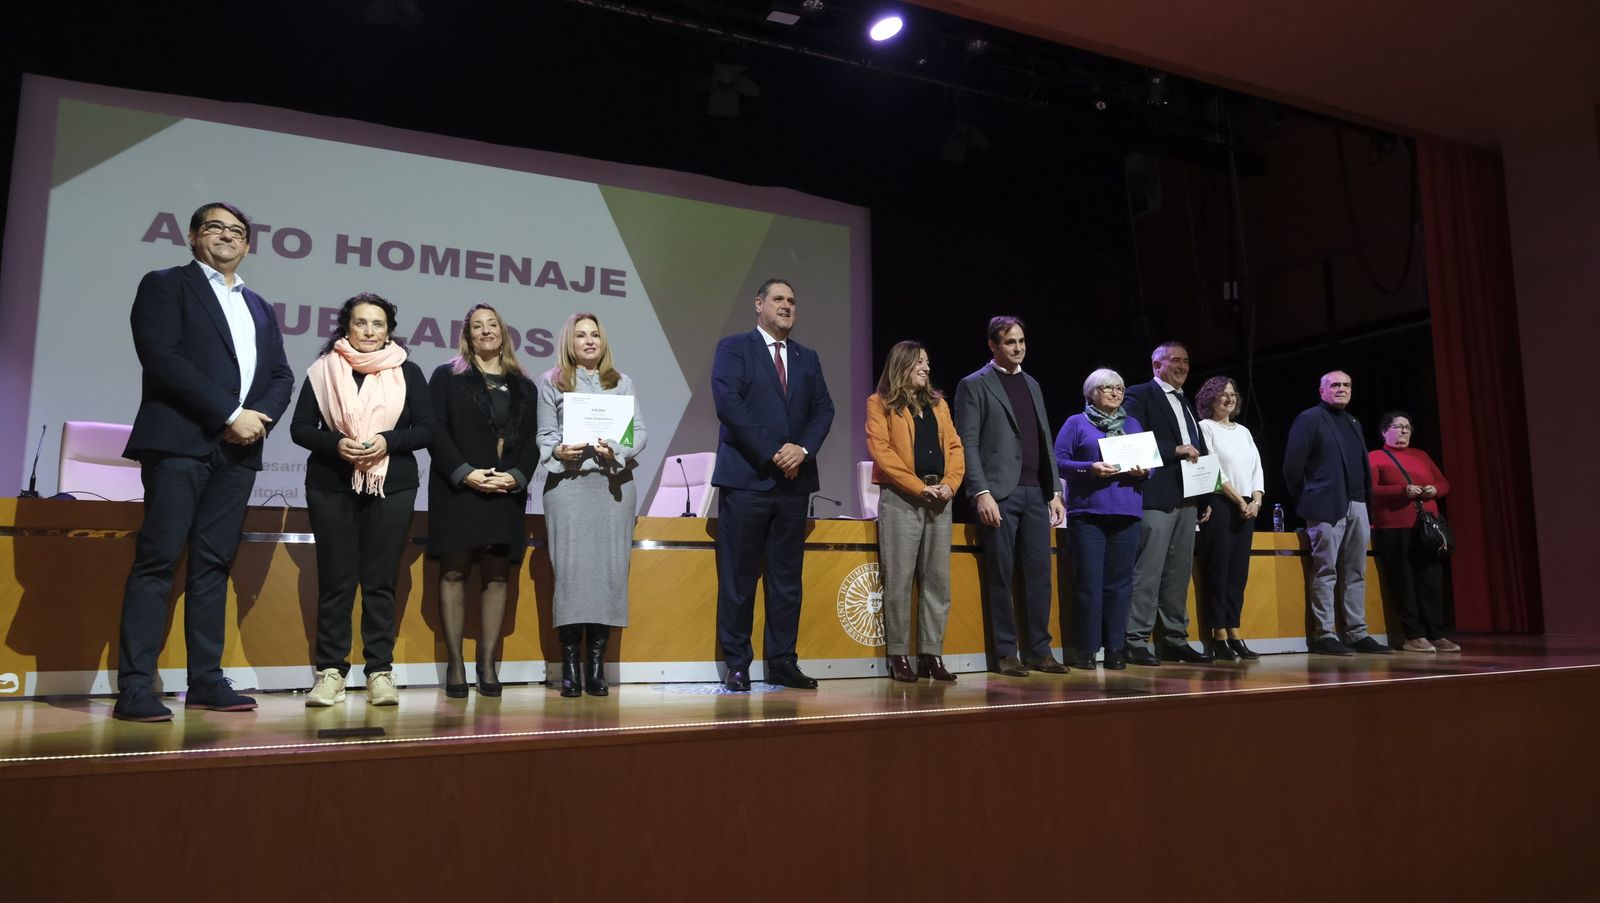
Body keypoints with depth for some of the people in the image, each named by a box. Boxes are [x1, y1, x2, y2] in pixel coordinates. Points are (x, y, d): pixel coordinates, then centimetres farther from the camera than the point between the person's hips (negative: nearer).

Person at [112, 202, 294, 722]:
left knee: (214, 564, 5)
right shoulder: (165, 285, 6)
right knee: (158, 559, -8)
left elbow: (281, 376, 15)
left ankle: (206, 681, 7)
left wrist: (260, 417, -6)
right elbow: (162, 358, -9)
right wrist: (231, 413, -14)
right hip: (180, 441, -5)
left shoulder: (260, 309, 23)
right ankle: (135, 688, -7)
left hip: (238, 449, 5)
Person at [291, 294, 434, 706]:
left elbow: (426, 429, 3)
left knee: (380, 580, 2)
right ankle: (330, 671, 9)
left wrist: (387, 441, -14)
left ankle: (380, 672, 7)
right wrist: (336, 444, -14)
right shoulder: (323, 370, 5)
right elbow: (299, 428, 4)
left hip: (391, 486, 0)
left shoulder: (408, 372, 6)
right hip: (331, 485, 0)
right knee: (335, 579, 2)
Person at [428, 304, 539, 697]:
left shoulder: (523, 386, 16)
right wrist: (466, 473, -14)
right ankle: (455, 664, 0)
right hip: (457, 489, -2)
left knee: (496, 575, 1)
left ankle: (488, 664, 4)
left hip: (507, 493, 2)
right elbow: (436, 431, -2)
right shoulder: (447, 377, 8)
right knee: (454, 572, -4)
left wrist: (515, 476, -9)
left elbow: (531, 440, 9)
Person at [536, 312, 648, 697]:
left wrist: (618, 450, -12)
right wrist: (558, 451, -15)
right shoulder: (551, 382, 13)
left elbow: (639, 432, 8)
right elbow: (544, 435, 6)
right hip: (568, 482, -2)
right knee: (571, 567, -8)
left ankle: (596, 661, 1)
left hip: (615, 482, 2)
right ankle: (570, 663, -4)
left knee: (611, 567, -4)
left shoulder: (622, 382, 17)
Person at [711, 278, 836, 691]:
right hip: (747, 479, -5)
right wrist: (772, 453, -14)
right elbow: (729, 404, -10)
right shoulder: (733, 348, 3)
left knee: (787, 578, 7)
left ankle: (782, 662, 14)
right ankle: (737, 664, 7)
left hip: (794, 481, 5)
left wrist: (803, 449, -9)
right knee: (738, 578, -1)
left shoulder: (807, 358, 18)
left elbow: (823, 409, 10)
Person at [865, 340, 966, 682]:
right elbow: (880, 450, -8)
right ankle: (898, 656, 1)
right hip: (900, 498, -5)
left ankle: (932, 654, 9)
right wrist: (918, 487, -14)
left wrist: (950, 483, -4)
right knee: (898, 580, -5)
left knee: (937, 580, 4)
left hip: (939, 499, 5)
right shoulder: (880, 403, 4)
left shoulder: (938, 403, 20)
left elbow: (954, 446, 14)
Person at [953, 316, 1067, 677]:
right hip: (999, 494, -6)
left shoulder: (1032, 384, 20)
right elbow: (968, 444, -7)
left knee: (1040, 574, 4)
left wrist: (1055, 491, 13)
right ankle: (1006, 653, 7)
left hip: (1035, 492, 6)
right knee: (1001, 576, -1)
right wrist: (981, 492, -16)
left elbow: (1045, 441, 19)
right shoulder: (974, 385, 0)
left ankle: (1040, 651, 12)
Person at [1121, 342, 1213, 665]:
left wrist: (1205, 498, 17)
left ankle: (1175, 641, 14)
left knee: (1179, 572, 8)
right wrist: (1175, 450, -16)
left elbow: (1199, 450, 24)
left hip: (1187, 499, 8)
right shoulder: (1139, 396, 0)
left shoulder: (1185, 403, 24)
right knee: (1148, 571, -9)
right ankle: (1136, 641, -6)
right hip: (1156, 497, -8)